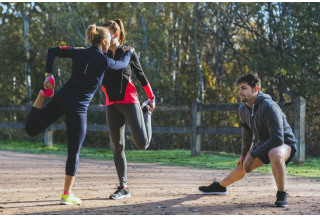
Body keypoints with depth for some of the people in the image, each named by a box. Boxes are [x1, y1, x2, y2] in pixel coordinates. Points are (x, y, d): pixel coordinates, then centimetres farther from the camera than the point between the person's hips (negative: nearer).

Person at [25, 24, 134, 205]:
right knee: (74, 152, 5)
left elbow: (52, 51, 5)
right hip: (78, 108, -4)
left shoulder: (79, 53, 8)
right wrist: (128, 52, 36)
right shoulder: (104, 62, -4)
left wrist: (49, 75, 4)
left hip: (61, 99, 4)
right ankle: (67, 194, 10)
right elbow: (123, 64, 16)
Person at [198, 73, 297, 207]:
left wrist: (253, 155, -30)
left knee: (275, 155, -40)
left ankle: (281, 196, -25)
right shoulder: (243, 109, -6)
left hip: (285, 143, -8)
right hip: (262, 144, 8)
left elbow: (277, 139, -36)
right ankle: (220, 187, 43)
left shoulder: (268, 107, -33)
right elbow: (247, 132, 15)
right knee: (243, 166, 16)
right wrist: (244, 154, 22)